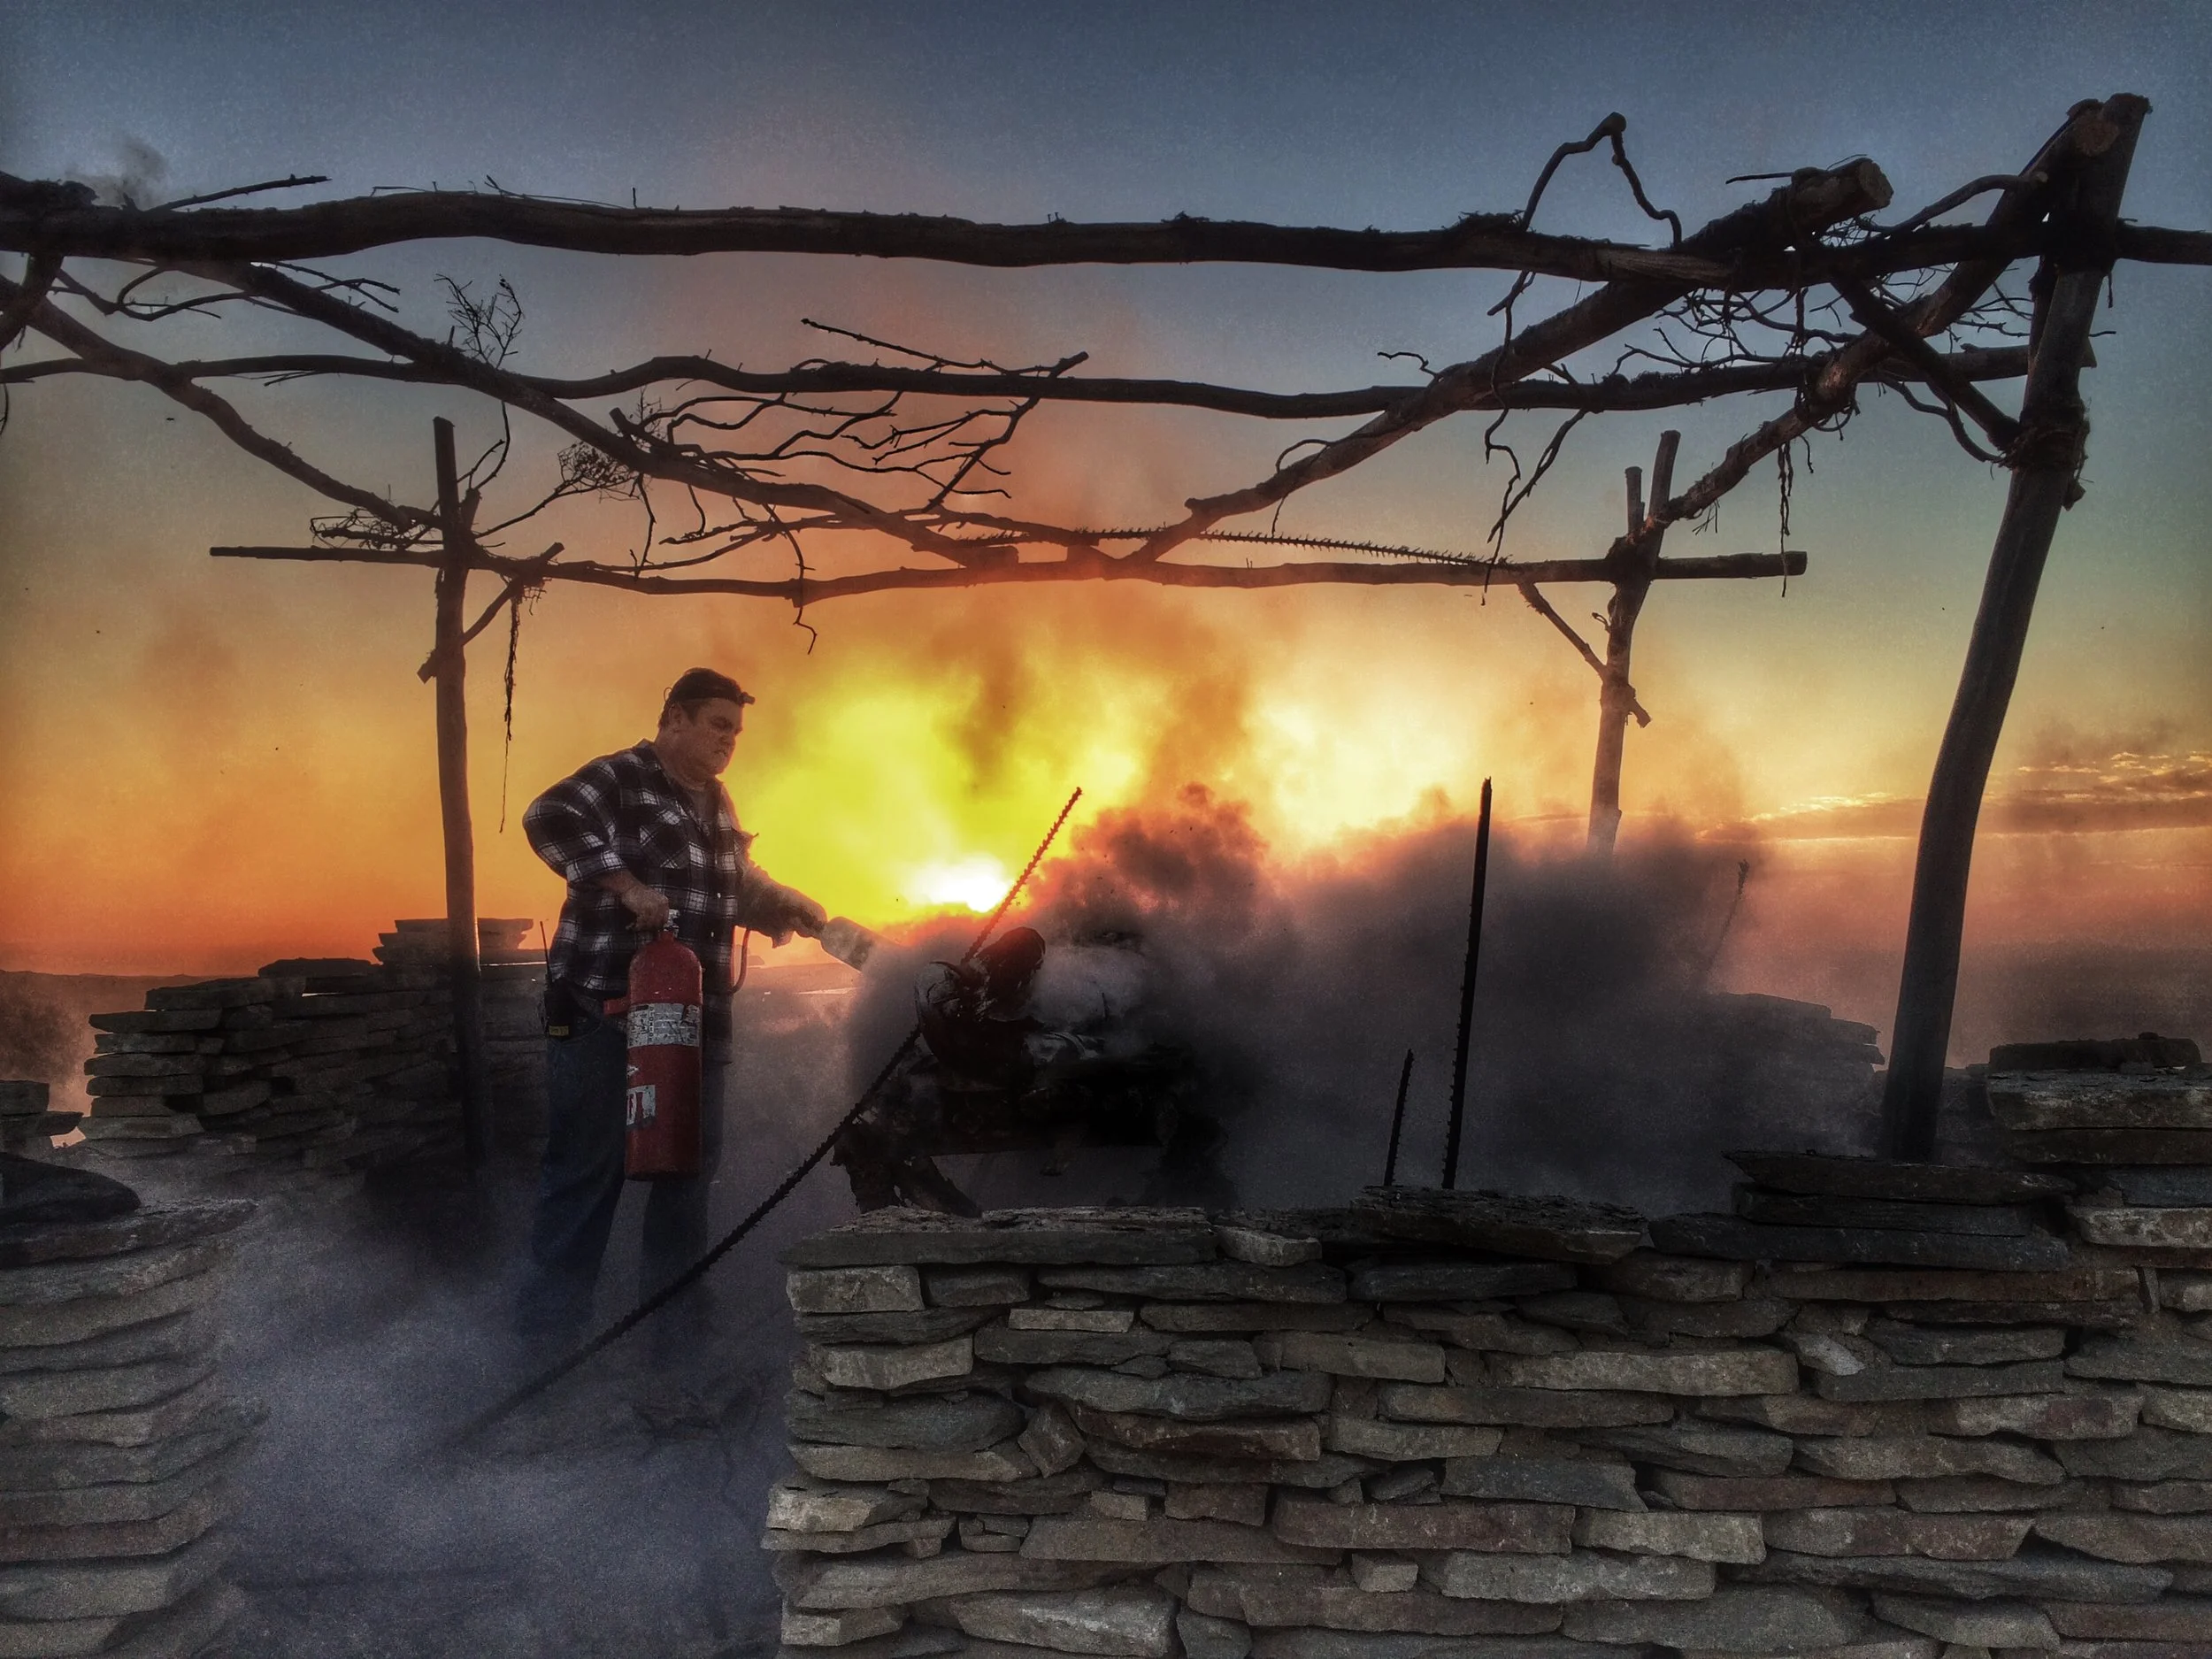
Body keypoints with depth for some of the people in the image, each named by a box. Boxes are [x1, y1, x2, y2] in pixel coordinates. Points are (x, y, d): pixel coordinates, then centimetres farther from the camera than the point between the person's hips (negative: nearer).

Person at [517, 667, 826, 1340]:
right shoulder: (620, 778, -6)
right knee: (586, 1167, -5)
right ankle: (549, 1323, 5)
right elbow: (550, 819, -23)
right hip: (605, 1011, -8)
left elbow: (741, 886, 30)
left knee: (691, 1164, 12)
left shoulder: (716, 804, 20)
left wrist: (787, 908, 12)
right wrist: (628, 886, -29)